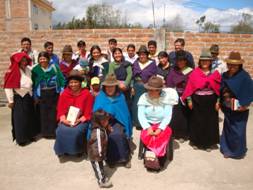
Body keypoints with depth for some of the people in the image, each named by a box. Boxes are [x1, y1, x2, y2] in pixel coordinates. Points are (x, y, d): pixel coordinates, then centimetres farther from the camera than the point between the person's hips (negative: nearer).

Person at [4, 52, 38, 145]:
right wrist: (10, 101, -14)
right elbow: (8, 87, -15)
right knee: (20, 119, 2)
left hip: (28, 97, 6)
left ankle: (29, 135, 31)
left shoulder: (28, 70, 5)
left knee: (30, 117, 15)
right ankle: (20, 138, 17)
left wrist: (32, 95, 15)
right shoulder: (12, 71, -15)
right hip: (19, 98, -6)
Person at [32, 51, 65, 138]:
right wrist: (35, 96, 3)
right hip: (42, 94, 1)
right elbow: (34, 83, 5)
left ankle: (54, 131, 18)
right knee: (44, 113, 5)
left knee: (54, 113, 4)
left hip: (54, 93, 0)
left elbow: (61, 79, 1)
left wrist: (62, 91, -6)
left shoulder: (54, 67, -1)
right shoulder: (35, 69, 1)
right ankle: (45, 132, 19)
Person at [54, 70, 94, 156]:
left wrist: (79, 120, -18)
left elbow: (88, 113, -5)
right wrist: (64, 120, -14)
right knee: (61, 130, -25)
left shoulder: (87, 94, -6)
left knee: (77, 131, -30)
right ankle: (63, 150, 0)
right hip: (66, 120, 3)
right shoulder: (64, 94, 4)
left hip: (81, 120, -2)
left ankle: (77, 150, -3)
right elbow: (60, 111, 5)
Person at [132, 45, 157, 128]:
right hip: (137, 88, 3)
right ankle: (137, 123, 19)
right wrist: (132, 87, 3)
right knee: (136, 105, 5)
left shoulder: (152, 64, 1)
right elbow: (133, 76, 10)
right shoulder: (135, 64, 12)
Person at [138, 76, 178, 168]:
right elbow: (141, 115, -10)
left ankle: (158, 158, -10)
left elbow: (167, 116, -12)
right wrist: (148, 127, -24)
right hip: (148, 124, 1)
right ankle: (157, 156, -8)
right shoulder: (143, 97, -6)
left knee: (165, 135, -28)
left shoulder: (166, 98, -9)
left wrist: (160, 129, -25)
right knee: (146, 136, -26)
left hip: (162, 124, -1)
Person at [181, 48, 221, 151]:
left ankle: (209, 143, 24)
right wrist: (189, 100, -7)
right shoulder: (194, 73, -3)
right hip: (197, 101, -1)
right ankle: (196, 142, 25)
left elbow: (219, 88, 1)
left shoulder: (215, 73, 0)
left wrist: (218, 101, -3)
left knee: (210, 122, 9)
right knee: (197, 122, 9)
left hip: (211, 101, 1)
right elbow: (189, 86, -4)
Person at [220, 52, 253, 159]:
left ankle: (238, 152, 24)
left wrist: (244, 105, -17)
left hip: (239, 109, -5)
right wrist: (221, 103, 5)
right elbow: (221, 90, 9)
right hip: (228, 109, 5)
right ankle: (227, 149, 30)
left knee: (238, 131, 5)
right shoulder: (225, 76, 1)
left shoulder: (244, 76, -15)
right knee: (227, 129, 14)